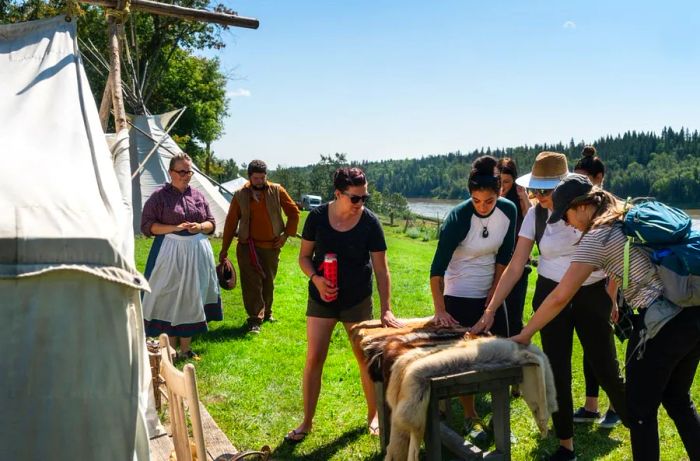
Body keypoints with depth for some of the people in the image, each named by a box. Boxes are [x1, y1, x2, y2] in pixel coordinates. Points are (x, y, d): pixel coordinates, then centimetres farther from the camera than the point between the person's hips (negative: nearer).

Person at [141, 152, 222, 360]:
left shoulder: (198, 195, 10)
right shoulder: (160, 196, -2)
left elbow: (211, 222, 14)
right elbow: (147, 226, -6)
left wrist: (199, 227, -8)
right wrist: (175, 228, -16)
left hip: (197, 253, 4)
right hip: (170, 253, -4)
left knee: (191, 298, 8)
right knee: (169, 299, 0)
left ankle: (185, 348, 20)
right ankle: (171, 349, 13)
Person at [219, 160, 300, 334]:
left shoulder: (277, 191, -1)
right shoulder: (240, 195, -1)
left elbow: (294, 212, 6)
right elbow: (231, 222, 3)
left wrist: (286, 234, -1)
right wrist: (224, 249, 3)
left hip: (271, 246, 1)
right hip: (248, 246, -1)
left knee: (268, 282, 12)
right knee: (252, 283, -6)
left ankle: (266, 312, 32)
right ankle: (255, 319, -2)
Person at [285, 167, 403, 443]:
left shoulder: (370, 222, -12)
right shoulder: (318, 217, -10)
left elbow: (381, 269, -9)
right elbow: (304, 256, 1)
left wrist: (386, 310, -13)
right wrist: (316, 278, -19)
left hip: (358, 300, -1)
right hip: (322, 298, 1)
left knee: (365, 358, 9)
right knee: (314, 358, 2)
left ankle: (373, 415, 30)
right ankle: (307, 422, 18)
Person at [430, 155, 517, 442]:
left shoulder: (508, 211, -9)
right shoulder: (458, 217, -23)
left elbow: (504, 256, 2)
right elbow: (437, 267, -23)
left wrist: (495, 293, -1)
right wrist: (440, 310, -27)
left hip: (490, 296, 5)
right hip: (459, 297, -4)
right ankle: (470, 417, 19)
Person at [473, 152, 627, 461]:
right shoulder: (535, 215, -5)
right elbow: (515, 266, -4)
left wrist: (613, 298, -5)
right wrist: (490, 310, -8)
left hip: (592, 294, -2)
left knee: (606, 368, 2)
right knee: (557, 370, 4)